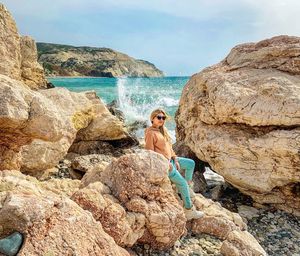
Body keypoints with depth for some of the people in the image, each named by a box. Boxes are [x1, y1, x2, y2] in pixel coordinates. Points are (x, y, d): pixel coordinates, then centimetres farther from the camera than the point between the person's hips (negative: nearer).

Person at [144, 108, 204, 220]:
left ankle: (187, 187, 25)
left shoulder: (163, 129, 7)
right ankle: (189, 211, 3)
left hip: (170, 160, 9)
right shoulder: (150, 133, -19)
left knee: (191, 163, 16)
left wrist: (175, 159, 4)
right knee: (183, 184, -7)